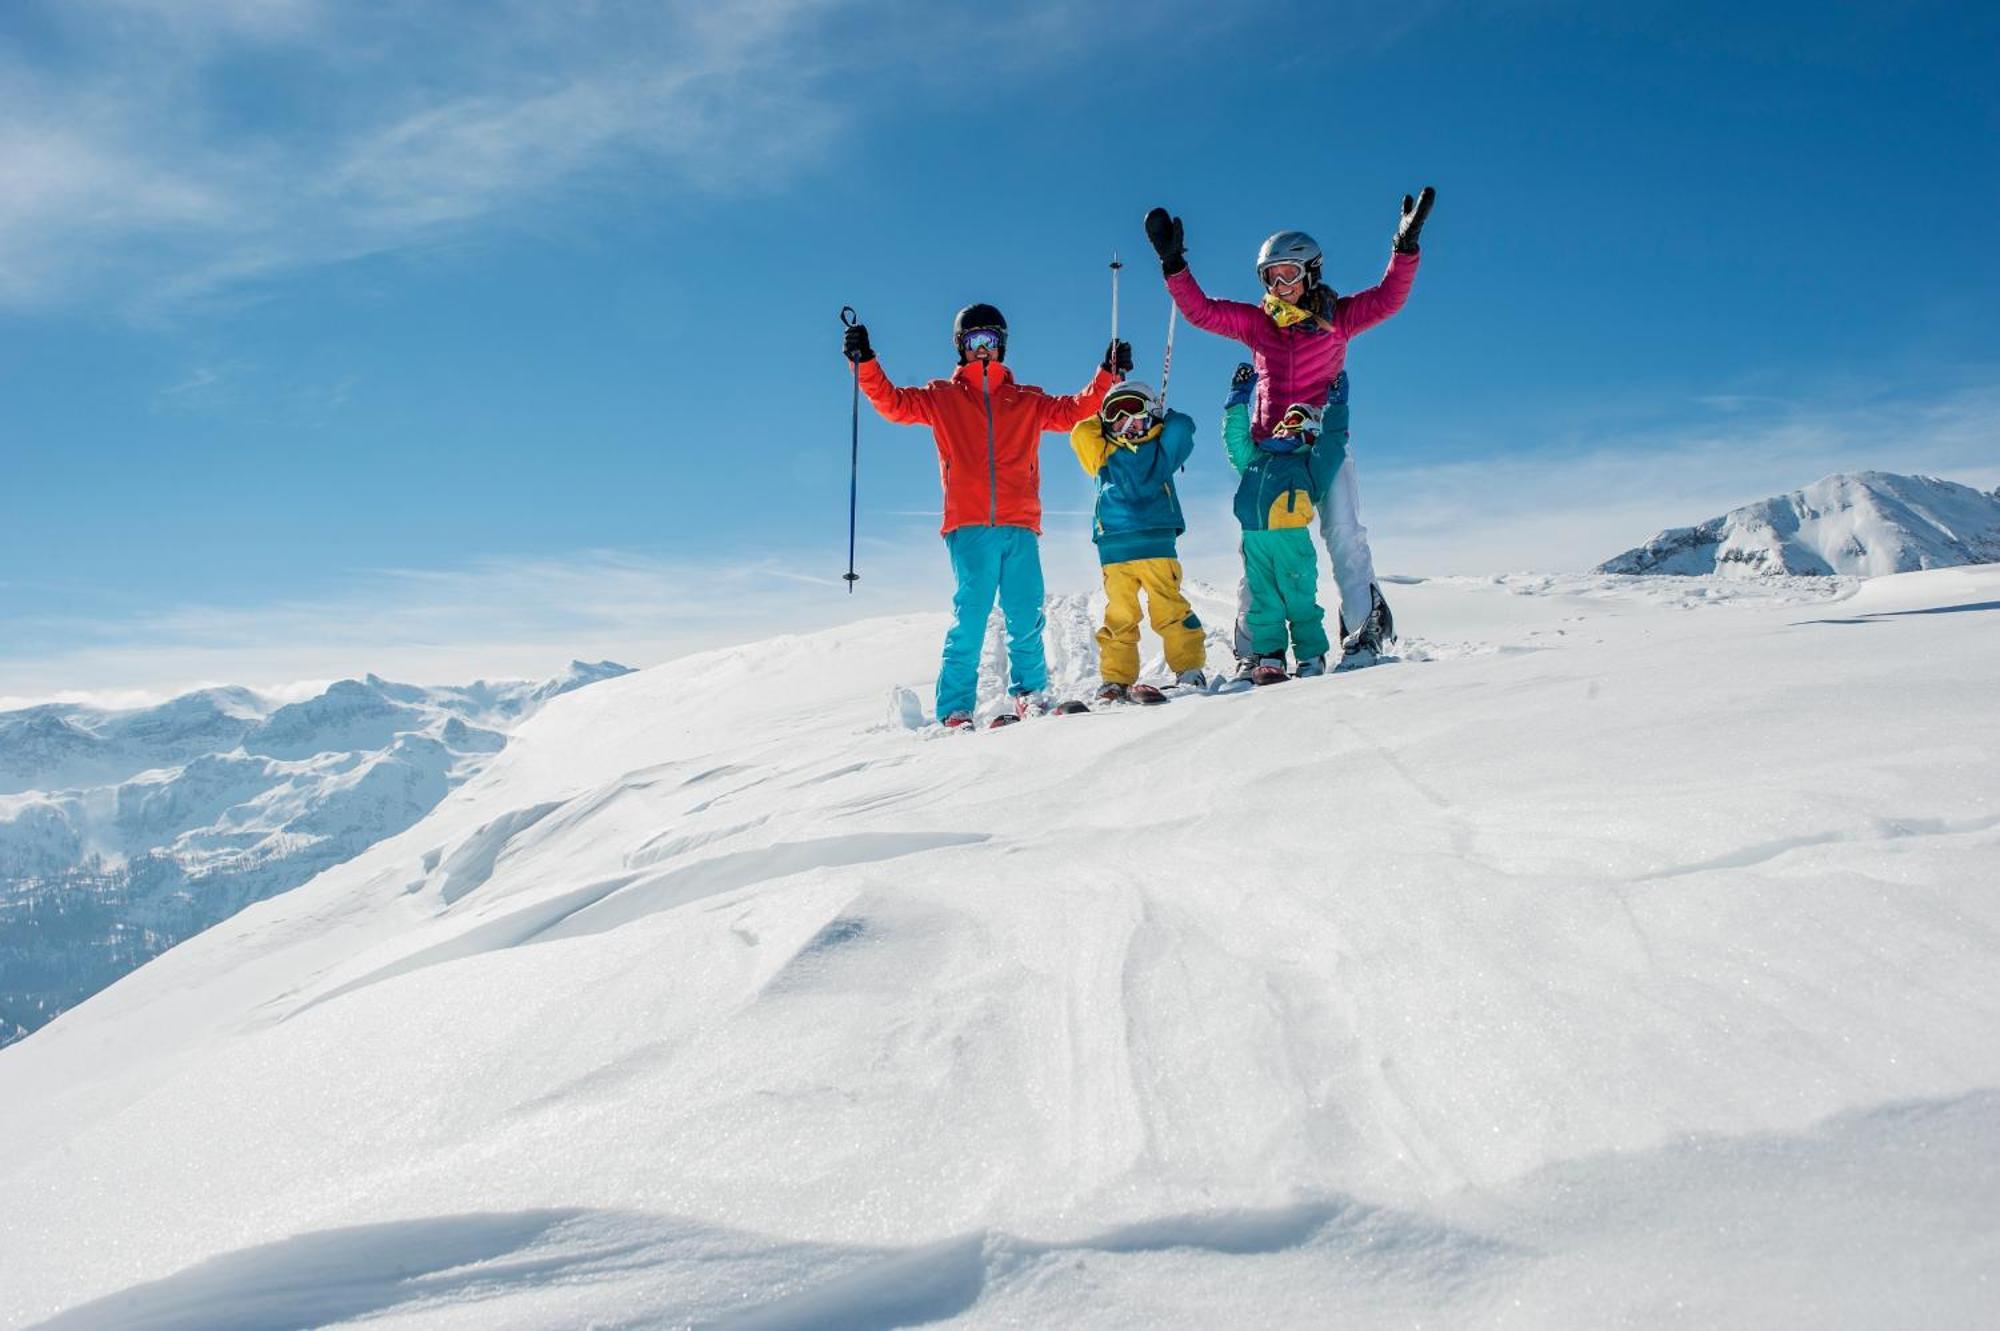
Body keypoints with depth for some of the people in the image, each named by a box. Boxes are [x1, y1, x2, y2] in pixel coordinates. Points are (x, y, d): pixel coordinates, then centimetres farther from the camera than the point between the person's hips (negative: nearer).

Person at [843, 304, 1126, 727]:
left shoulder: (1027, 401, 21)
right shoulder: (942, 397, 17)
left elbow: (1074, 411, 18)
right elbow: (893, 403, 8)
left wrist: (1108, 373, 11)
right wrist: (864, 362, -4)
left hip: (1020, 525, 2)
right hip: (969, 525, -2)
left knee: (1027, 619, -3)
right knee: (970, 617, -12)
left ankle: (1031, 698, 11)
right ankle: (955, 710, -9)